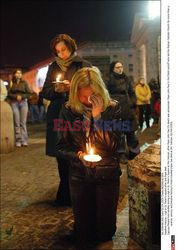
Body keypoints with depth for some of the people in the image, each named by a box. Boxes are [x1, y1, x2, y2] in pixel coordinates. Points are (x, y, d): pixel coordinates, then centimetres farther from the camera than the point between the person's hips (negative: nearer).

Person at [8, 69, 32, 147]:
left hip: (23, 103, 0)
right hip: (14, 103, 0)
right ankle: (18, 141, 0)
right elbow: (9, 94, 3)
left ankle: (24, 140, 0)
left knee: (23, 122, -3)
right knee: (17, 123, -4)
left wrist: (21, 96, -9)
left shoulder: (24, 83, 8)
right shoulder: (11, 83, 8)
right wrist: (16, 96, -12)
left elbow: (29, 93, 4)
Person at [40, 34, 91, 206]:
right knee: (61, 157, 7)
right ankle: (65, 195, 23)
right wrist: (56, 90, -7)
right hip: (57, 117, 4)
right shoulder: (53, 67, 15)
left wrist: (72, 87, -15)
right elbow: (45, 92, 13)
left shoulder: (83, 65, 3)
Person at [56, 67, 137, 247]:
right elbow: (61, 147, -3)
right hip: (79, 176, 1)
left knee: (106, 231, 12)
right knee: (83, 235, 13)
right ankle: (85, 241, 48)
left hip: (107, 175, -1)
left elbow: (113, 145, -17)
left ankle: (103, 240, 47)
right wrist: (78, 155, -22)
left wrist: (97, 116, -23)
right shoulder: (68, 110, -7)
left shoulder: (113, 108, -9)